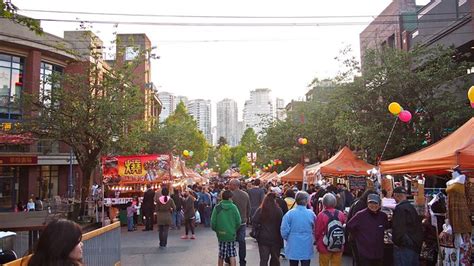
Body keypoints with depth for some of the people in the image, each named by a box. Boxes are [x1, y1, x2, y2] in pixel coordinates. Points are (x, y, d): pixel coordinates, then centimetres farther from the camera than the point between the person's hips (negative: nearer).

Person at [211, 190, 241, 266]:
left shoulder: (217, 207, -6)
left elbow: (213, 222, -8)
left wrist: (216, 230, 10)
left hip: (221, 234, 1)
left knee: (221, 256, 14)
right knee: (232, 255, 9)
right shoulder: (233, 207, -8)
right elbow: (238, 221, -6)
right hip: (232, 234, -1)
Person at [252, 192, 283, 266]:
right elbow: (282, 224, -5)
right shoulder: (278, 211, -8)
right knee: (275, 259, 17)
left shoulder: (260, 210, -8)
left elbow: (254, 222, -12)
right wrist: (281, 240, 4)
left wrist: (258, 229, 4)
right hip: (275, 238, 1)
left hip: (263, 238, 0)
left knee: (263, 260, 3)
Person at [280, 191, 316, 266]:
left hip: (293, 247, 0)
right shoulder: (311, 214, -9)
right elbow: (315, 230, 1)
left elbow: (284, 231, -11)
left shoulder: (289, 214, -13)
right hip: (307, 248, 0)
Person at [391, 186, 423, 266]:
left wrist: (396, 242, -4)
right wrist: (418, 245, 21)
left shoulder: (399, 209, -17)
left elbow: (398, 230, -21)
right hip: (415, 247, 9)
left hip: (403, 247, -9)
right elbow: (419, 228, 17)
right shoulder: (412, 208, 11)